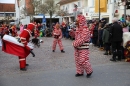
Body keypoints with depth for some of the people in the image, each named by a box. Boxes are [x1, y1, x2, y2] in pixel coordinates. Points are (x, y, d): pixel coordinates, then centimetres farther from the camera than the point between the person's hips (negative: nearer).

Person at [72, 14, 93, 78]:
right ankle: (80, 72, 24)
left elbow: (82, 40, -23)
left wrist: (75, 44, -16)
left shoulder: (85, 30, -17)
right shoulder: (78, 29, 11)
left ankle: (89, 71, 13)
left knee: (84, 61, -7)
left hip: (83, 49, -8)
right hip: (77, 48, 8)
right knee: (77, 60, 12)